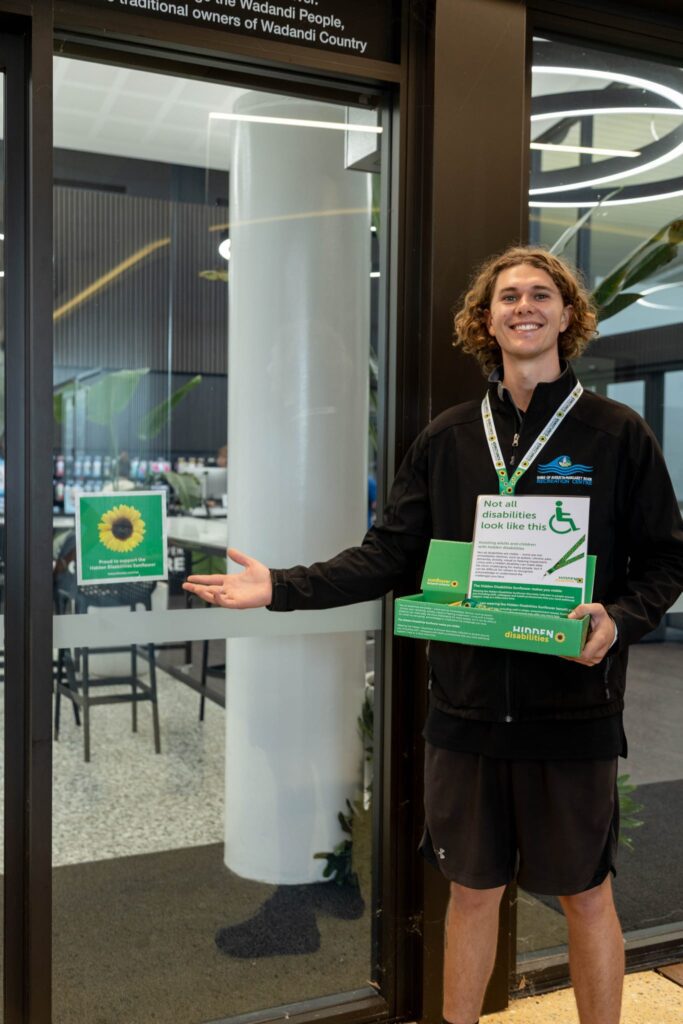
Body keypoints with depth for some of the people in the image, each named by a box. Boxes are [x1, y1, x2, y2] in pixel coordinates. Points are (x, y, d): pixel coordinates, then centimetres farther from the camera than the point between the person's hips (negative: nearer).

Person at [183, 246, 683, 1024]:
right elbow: (390, 556, 2)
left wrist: (619, 619, -19)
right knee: (472, 890, 17)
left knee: (585, 896, 12)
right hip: (465, 706, 3)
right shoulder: (446, 440, 5)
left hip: (574, 709, -2)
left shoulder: (617, 434, -2)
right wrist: (283, 587, -7)